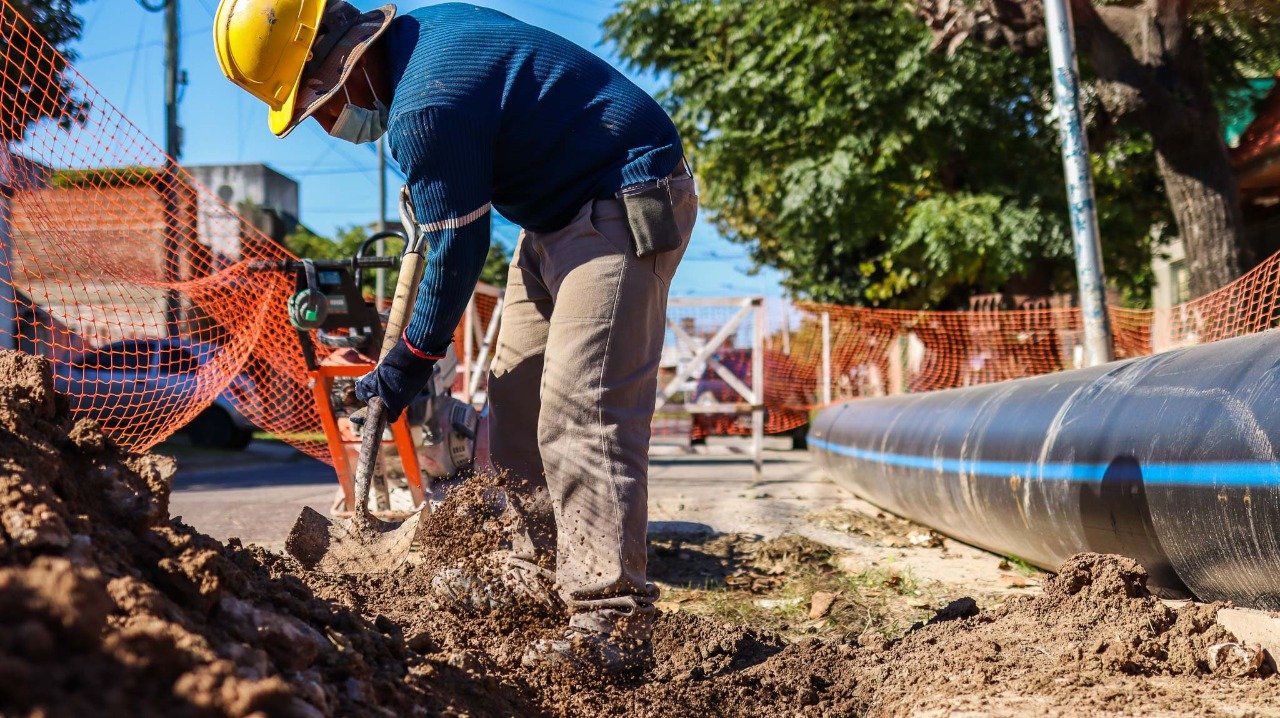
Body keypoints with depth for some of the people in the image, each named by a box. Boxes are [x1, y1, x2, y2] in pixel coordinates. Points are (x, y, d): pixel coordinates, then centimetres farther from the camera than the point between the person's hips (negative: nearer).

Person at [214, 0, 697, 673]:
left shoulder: (425, 108, -26)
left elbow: (458, 250, -17)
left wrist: (408, 363, -4)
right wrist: (428, 189, 27)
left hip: (624, 208, -11)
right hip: (564, 208, 11)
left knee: (582, 409, -19)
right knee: (517, 394, 12)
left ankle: (611, 621, -17)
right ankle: (533, 573, 20)